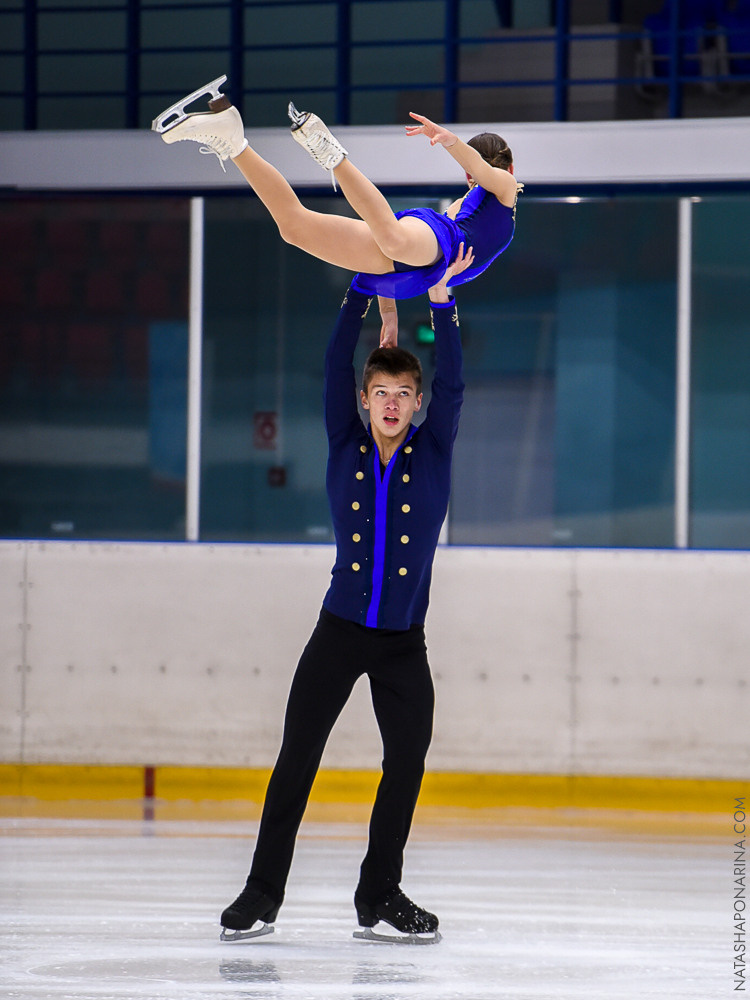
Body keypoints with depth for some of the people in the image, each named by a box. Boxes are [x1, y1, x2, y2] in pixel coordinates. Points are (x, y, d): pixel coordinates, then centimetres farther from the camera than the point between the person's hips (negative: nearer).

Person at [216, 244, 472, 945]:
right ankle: (262, 893, 2)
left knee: (407, 764, 1)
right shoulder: (346, 447, 3)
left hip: (403, 642, 1)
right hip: (339, 631, -1)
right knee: (296, 759, -3)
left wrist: (440, 300, -15)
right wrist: (363, 289, -11)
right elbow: (335, 367, -4)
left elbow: (451, 383, -8)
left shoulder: (433, 451, 3)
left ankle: (380, 896, 14)